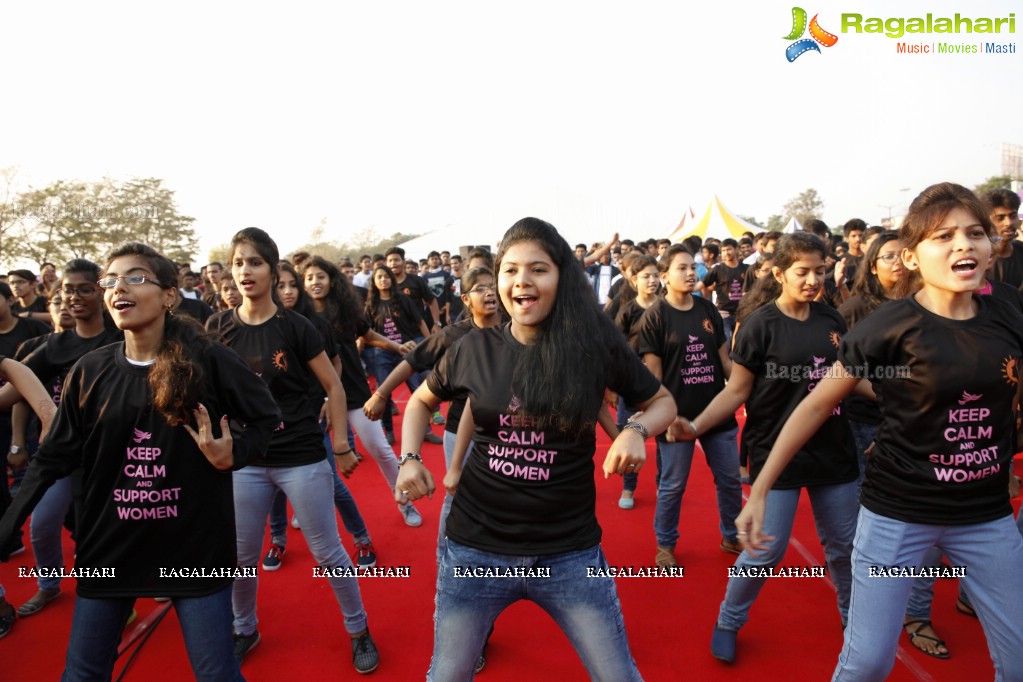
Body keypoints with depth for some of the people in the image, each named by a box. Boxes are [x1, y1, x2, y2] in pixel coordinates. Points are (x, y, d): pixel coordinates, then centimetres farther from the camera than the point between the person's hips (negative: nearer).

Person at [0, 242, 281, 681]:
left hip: (195, 545, -3)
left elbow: (266, 418, 0)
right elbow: (53, 458, 3)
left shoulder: (209, 361, -11)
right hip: (109, 546, 4)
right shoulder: (90, 372, -1)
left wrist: (233, 454, -17)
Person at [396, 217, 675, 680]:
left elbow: (662, 402, 5)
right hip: (476, 547, 1)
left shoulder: (595, 343, -8)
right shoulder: (476, 348, -4)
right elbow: (422, 400, 14)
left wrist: (636, 430, -15)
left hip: (569, 551, -1)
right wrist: (410, 458, -2)